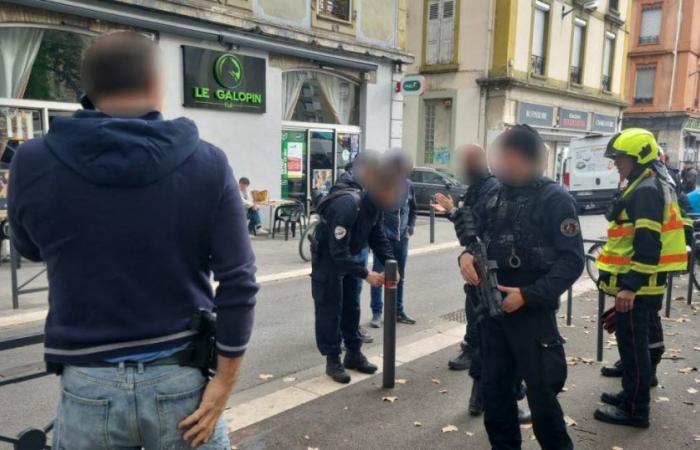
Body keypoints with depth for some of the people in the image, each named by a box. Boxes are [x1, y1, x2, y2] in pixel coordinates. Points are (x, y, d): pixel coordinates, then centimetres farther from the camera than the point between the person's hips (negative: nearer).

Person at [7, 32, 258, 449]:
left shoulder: (33, 162, -8)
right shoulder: (207, 163, -11)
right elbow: (239, 281, -12)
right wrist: (225, 380, -5)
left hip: (89, 384, 1)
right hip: (182, 378, 0)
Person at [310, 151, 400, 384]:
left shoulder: (373, 204, -8)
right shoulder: (347, 205, -35)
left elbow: (377, 237, -1)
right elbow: (338, 251, -35)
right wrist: (366, 274, -33)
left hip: (347, 257, 9)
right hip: (327, 258, -8)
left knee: (351, 306, 13)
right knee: (330, 308, -3)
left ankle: (353, 353, 24)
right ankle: (333, 360, 8)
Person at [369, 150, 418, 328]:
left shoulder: (408, 185, 2)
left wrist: (411, 226, 6)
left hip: (402, 238, 5)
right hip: (383, 237, -5)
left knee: (400, 276, 14)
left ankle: (398, 311, 27)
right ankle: (376, 312, 13)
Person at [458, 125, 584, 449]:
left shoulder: (555, 199, -9)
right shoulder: (494, 194, 6)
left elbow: (572, 260, -13)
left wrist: (529, 295, -22)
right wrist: (467, 254, -8)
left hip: (533, 312, -5)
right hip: (492, 307, 6)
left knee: (541, 394, 3)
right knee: (494, 389, 15)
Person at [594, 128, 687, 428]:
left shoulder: (646, 191, -18)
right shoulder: (645, 187, 15)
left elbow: (647, 245, -26)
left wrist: (630, 286, -27)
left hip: (637, 285, -11)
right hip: (641, 282, 11)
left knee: (632, 344, -2)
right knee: (645, 338, 18)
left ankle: (634, 409, 8)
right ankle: (632, 395, 30)